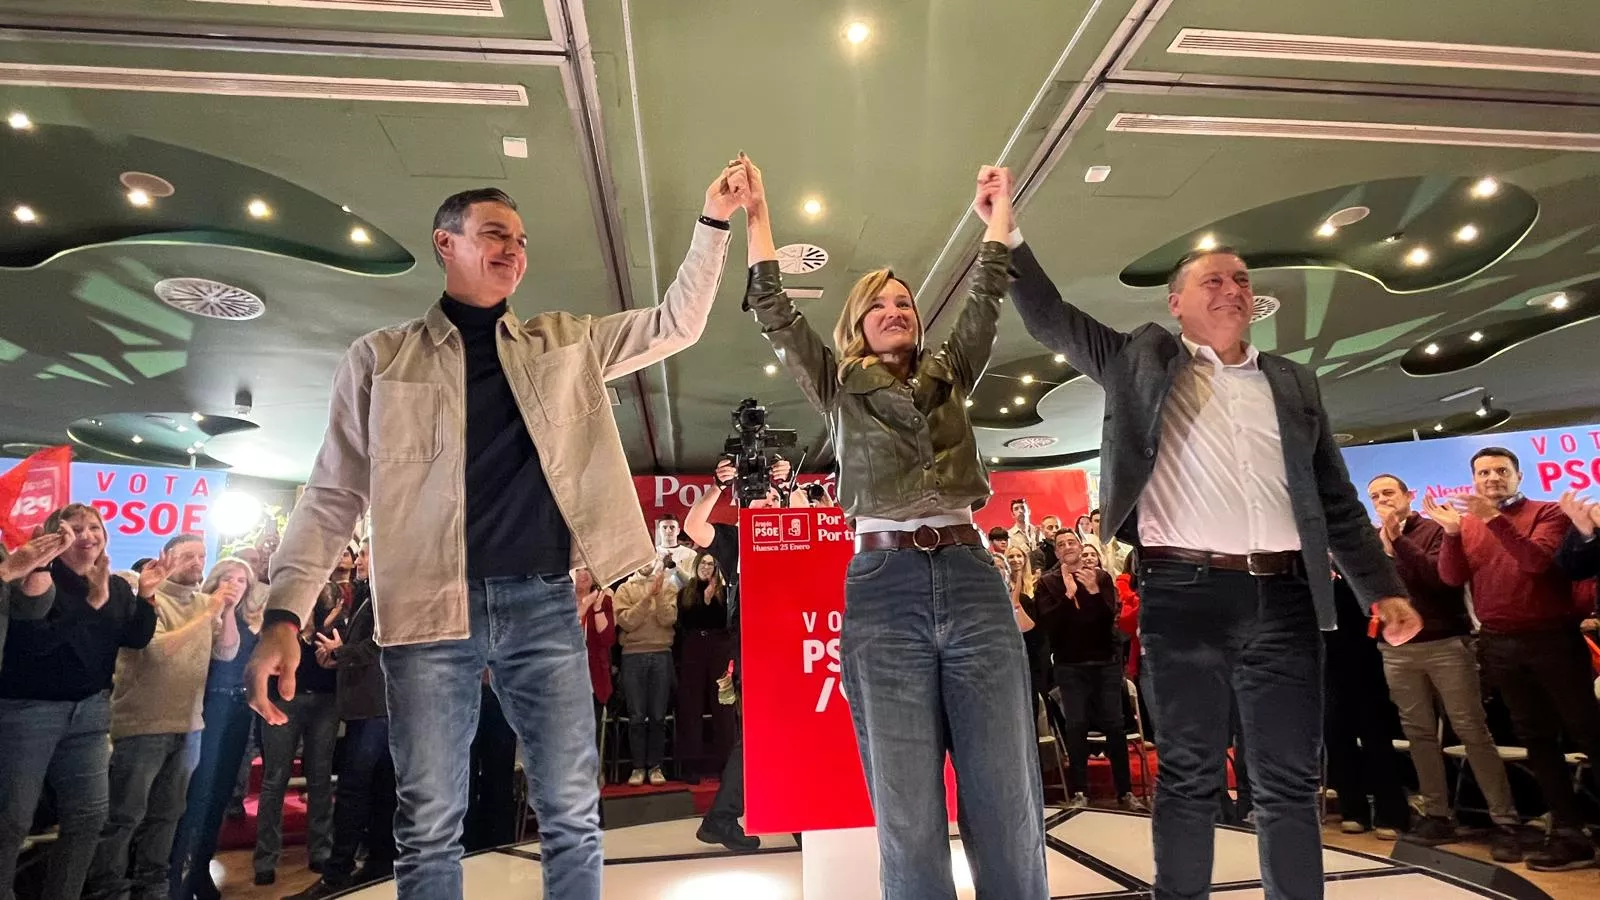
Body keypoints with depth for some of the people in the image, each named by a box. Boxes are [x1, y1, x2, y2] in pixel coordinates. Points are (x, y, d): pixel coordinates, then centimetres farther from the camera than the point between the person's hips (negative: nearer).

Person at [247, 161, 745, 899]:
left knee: (572, 814, 6)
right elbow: (332, 496, 5)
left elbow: (677, 324, 11)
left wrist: (713, 223, 3)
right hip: (430, 610, -1)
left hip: (543, 602, 2)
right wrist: (285, 615, -5)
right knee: (429, 824, 6)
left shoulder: (564, 343, 13)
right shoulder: (381, 357, 7)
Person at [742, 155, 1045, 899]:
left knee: (1009, 806, 2)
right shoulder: (838, 386, 15)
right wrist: (758, 220, 7)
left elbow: (985, 303, 16)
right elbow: (777, 317, 8)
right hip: (883, 589, -2)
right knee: (907, 817, 2)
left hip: (972, 579, 2)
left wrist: (998, 217, 18)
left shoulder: (951, 377, 20)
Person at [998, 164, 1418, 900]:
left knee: (1290, 781, 9)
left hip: (1283, 597, 4)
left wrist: (1381, 588, 12)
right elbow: (1049, 319, 4)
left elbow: (1337, 500, 19)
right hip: (1184, 593, -3)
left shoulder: (1292, 383, 18)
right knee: (1189, 777, 3)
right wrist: (1007, 233, -4)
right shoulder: (1144, 361, 9)